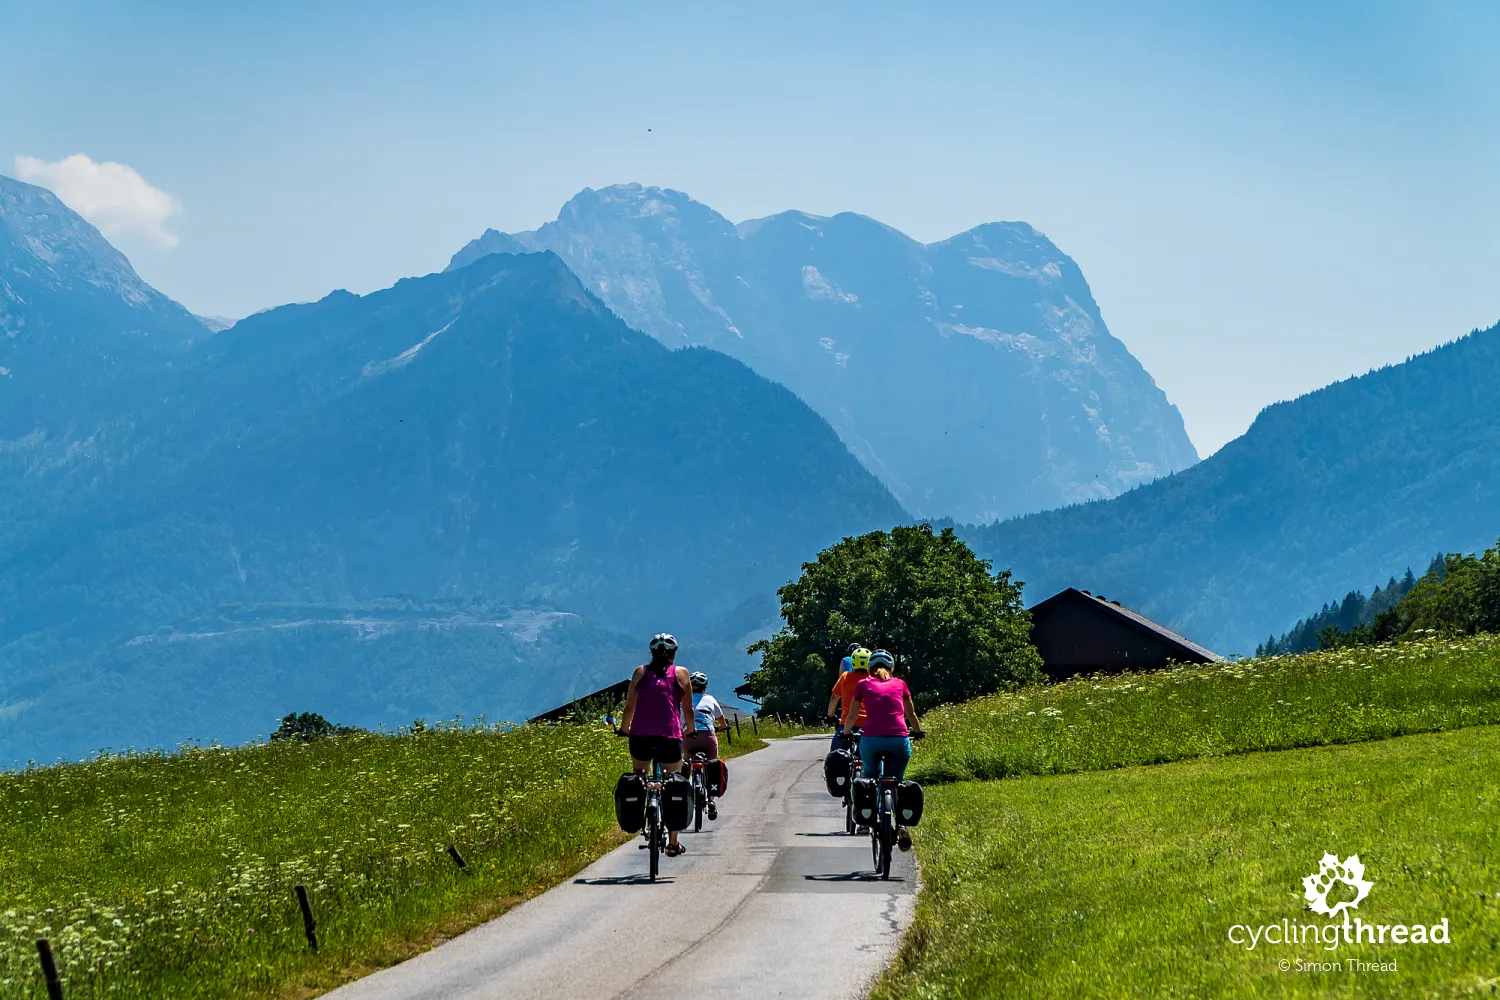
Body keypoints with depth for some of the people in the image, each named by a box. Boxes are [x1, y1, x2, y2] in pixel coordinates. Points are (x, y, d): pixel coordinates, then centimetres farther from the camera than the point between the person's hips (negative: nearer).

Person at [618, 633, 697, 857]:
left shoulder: (640, 672, 10)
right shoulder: (680, 673, 8)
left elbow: (629, 707, 9)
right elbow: (688, 709, 12)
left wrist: (624, 728, 26)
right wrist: (690, 729, 31)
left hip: (640, 737, 1)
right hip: (670, 738, -1)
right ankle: (673, 843, 10)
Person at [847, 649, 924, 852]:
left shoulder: (863, 685, 15)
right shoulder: (899, 684, 18)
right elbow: (911, 714, 28)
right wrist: (918, 731, 47)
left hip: (871, 739, 0)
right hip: (899, 740, 0)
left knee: (869, 775, 29)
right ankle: (901, 825, -4)